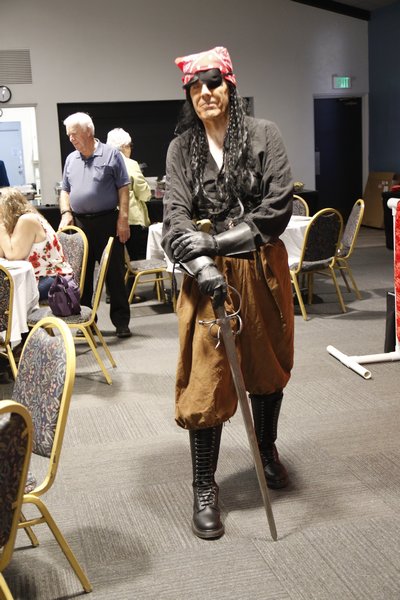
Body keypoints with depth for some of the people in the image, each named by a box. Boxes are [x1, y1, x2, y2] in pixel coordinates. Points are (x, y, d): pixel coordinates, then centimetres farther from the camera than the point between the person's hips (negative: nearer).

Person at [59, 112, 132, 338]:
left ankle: (122, 322, 7)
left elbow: (124, 189, -4)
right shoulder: (71, 159, 13)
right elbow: (65, 190, 18)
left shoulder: (111, 155, -1)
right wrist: (66, 213, 1)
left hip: (107, 222, -4)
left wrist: (123, 219, -12)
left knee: (115, 274, 0)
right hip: (79, 223, 5)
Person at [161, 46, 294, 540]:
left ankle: (266, 449, 43)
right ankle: (204, 488, 10)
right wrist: (200, 262, -25)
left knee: (267, 366, 17)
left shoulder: (263, 135, -1)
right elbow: (175, 214, -7)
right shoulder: (181, 148, 2)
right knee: (206, 379, -3)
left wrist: (220, 240, -15)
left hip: (262, 269, 1)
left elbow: (280, 205, -9)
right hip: (208, 276, -1)